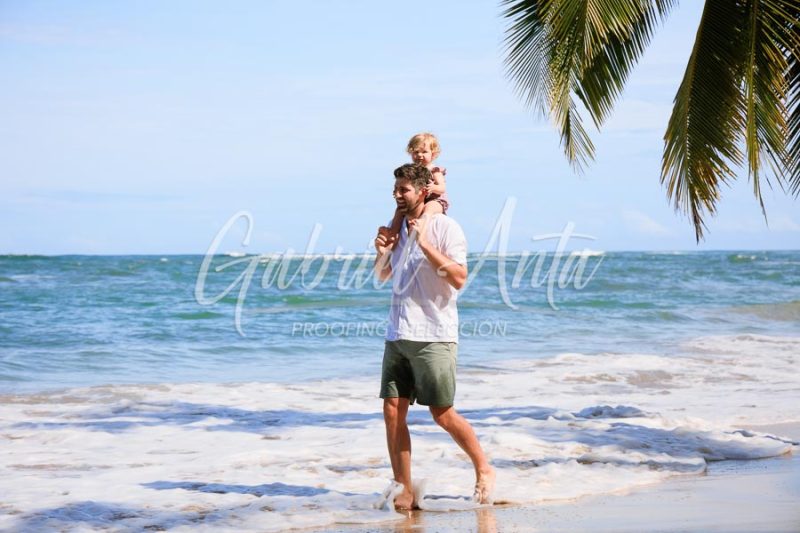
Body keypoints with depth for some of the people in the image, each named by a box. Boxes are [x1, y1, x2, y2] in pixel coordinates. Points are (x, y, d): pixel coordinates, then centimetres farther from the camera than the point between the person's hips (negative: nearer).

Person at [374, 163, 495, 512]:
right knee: (392, 411, -1)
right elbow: (383, 275, 26)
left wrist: (425, 244, -21)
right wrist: (382, 250, 5)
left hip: (433, 336, -7)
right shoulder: (399, 227, 14)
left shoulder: (445, 227, -7)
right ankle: (404, 492, 5)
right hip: (398, 335, 7)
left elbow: (458, 278, -17)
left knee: (442, 413, -3)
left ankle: (483, 469, 19)